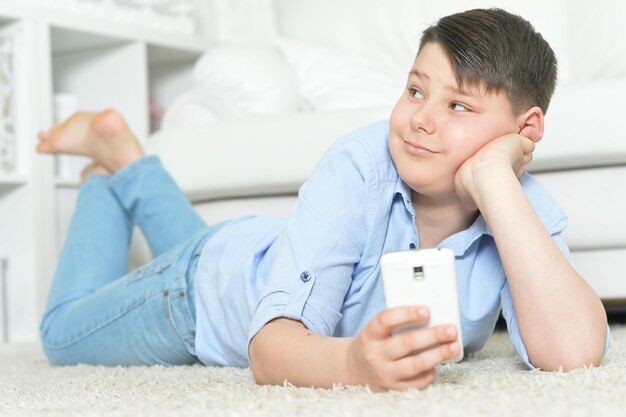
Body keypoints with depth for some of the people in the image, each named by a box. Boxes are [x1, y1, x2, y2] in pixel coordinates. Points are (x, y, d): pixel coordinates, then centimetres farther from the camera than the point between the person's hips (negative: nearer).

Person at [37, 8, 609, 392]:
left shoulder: (523, 207, -31)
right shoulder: (359, 167, -41)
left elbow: (575, 351, -50)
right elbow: (272, 345, -47)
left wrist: (494, 180, -52)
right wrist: (353, 362, -70)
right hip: (209, 284, -4)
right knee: (64, 335, 23)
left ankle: (131, 164, 54)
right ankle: (112, 157, 36)